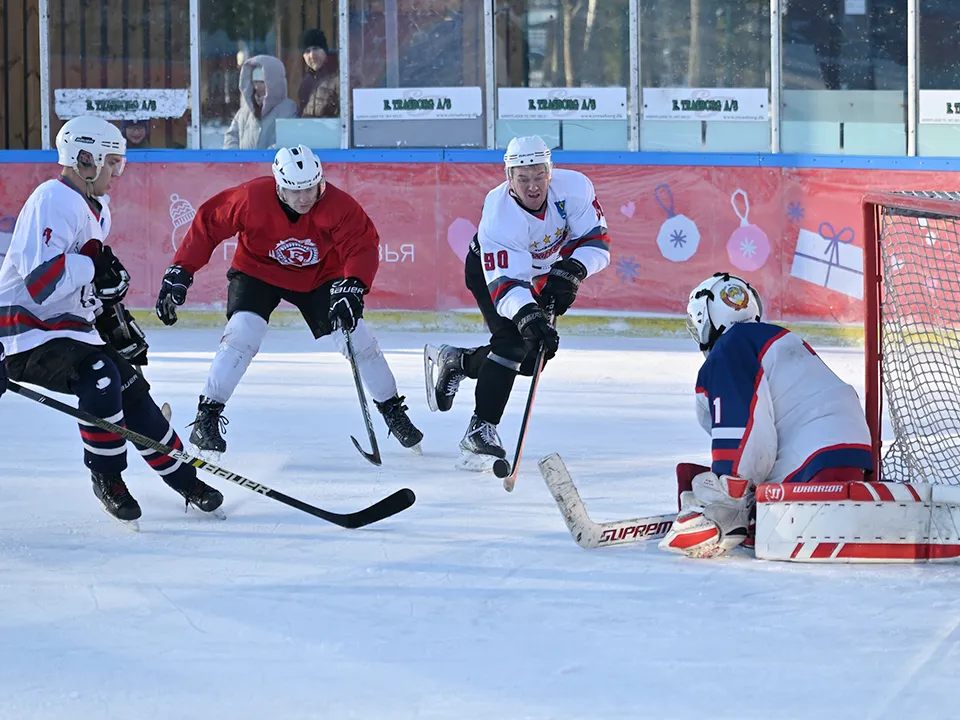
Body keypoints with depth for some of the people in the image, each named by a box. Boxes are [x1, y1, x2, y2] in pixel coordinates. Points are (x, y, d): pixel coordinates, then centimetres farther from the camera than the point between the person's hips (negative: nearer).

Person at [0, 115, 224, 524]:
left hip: (70, 328, 10)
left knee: (132, 392, 9)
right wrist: (93, 264, -25)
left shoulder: (95, 208, 12)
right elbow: (40, 282, -33)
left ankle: (185, 480, 22)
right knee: (100, 379, -28)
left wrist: (116, 322, 21)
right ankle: (106, 479, -9)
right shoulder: (54, 202, -22)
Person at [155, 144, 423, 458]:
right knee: (243, 334, -23)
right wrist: (180, 273, -23)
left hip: (318, 276, 2)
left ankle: (393, 411, 16)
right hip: (257, 270, -2)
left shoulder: (337, 205, -28)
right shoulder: (252, 198, -30)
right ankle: (207, 416, -13)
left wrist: (351, 288, -44)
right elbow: (208, 224, -20)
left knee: (357, 338, -4)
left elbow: (363, 245, -27)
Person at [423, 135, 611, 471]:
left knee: (531, 358, 4)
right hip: (490, 269, -5)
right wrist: (528, 317, -59)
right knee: (513, 339, -25)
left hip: (543, 273, 5)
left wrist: (571, 271, -39)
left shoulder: (574, 187, -29)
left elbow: (597, 241, -22)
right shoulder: (499, 214, -39)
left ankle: (454, 361, 28)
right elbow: (505, 283, -44)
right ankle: (480, 431, -20)